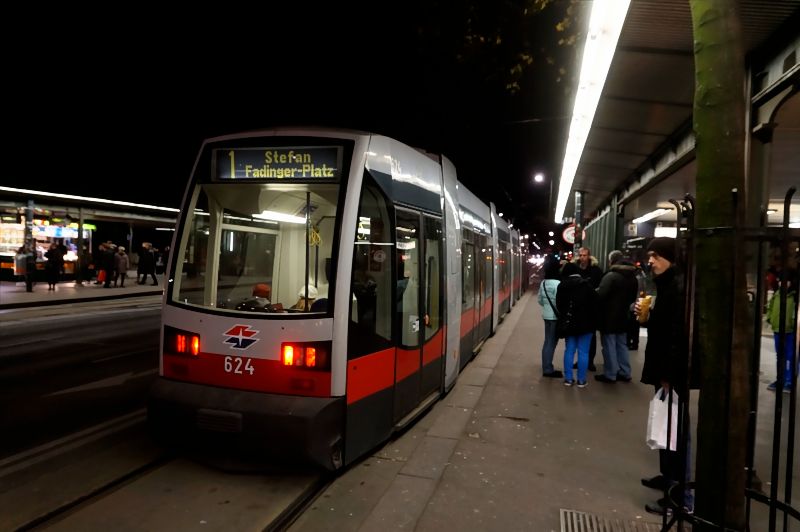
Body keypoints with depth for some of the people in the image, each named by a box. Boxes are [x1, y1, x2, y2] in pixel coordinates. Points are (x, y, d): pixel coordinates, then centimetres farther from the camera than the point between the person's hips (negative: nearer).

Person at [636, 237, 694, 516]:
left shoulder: (678, 287, -18)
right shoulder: (666, 284, 13)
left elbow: (678, 334, -23)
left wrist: (668, 375, -22)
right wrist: (646, 315, 2)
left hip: (673, 372, -10)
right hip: (664, 369, 10)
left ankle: (682, 497, 6)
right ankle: (669, 476, 34)